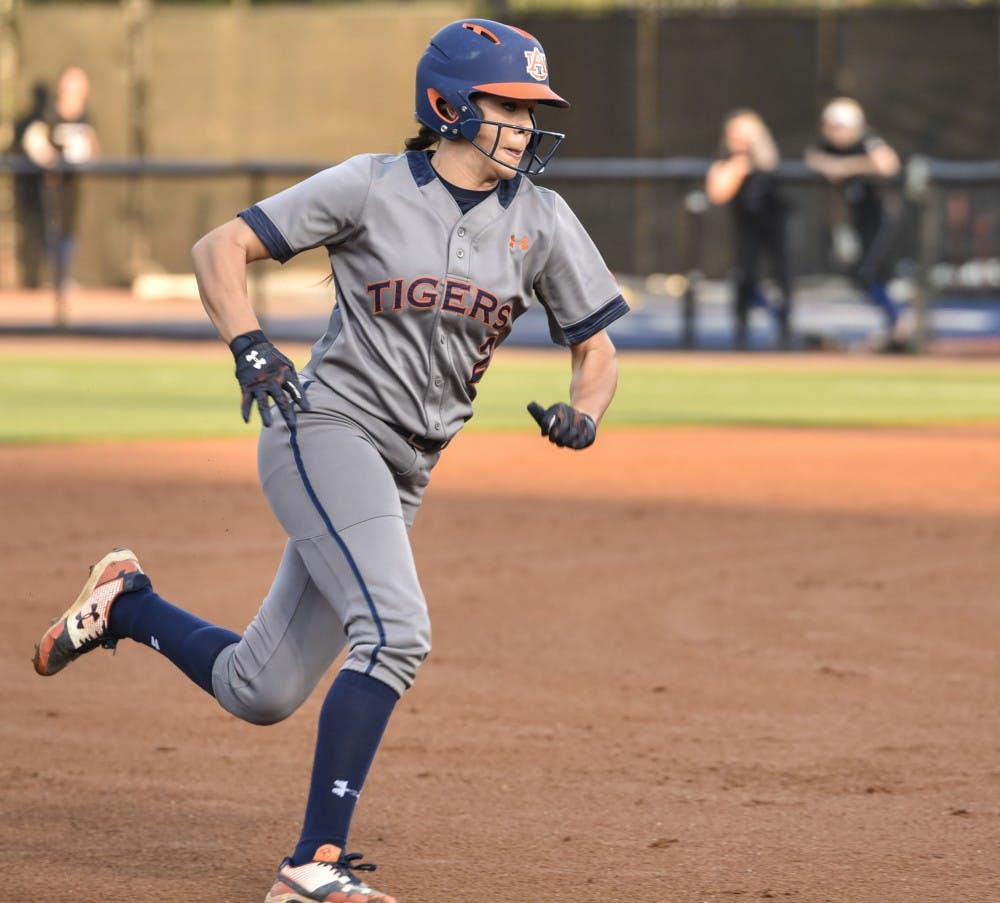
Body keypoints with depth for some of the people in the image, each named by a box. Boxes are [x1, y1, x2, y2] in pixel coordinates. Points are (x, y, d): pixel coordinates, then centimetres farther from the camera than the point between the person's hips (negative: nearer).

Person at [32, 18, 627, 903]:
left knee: (259, 693, 8)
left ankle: (128, 603, 34)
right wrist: (249, 345, -18)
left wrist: (582, 411, -12)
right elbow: (219, 249, -2)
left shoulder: (542, 221, 5)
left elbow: (596, 348, 10)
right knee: (394, 632, -26)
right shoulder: (371, 187, -5)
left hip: (401, 477, 6)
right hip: (325, 427, -6)